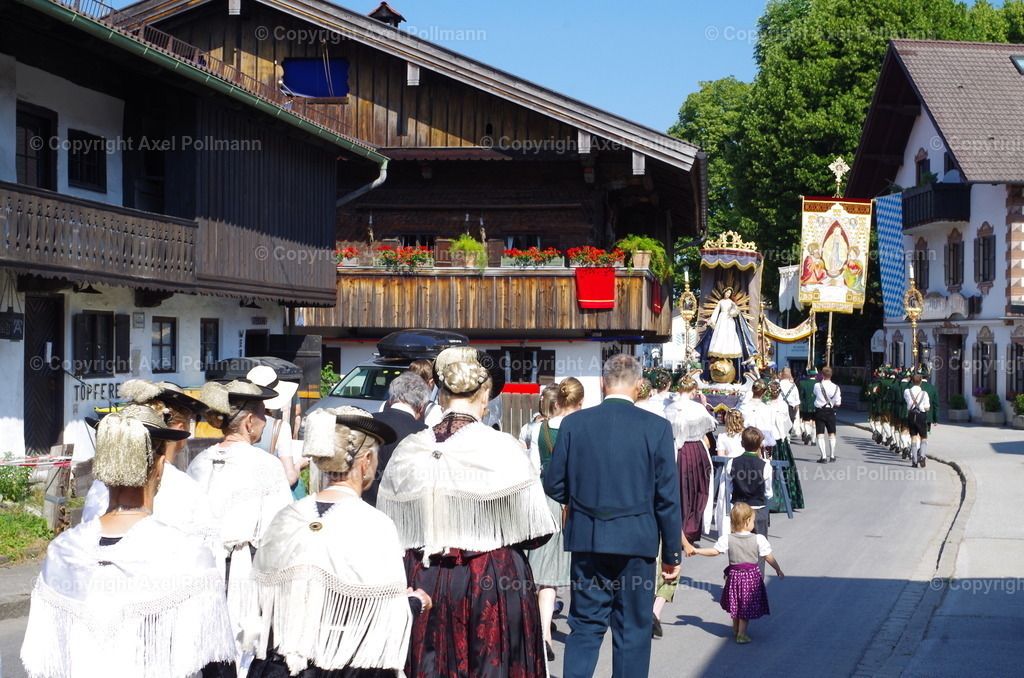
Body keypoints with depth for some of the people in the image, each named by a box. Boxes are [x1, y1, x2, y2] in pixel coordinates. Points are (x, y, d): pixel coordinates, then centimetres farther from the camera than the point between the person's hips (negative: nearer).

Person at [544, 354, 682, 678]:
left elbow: (554, 486, 2)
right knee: (633, 630, 9)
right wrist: (672, 553, 4)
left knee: (585, 626, 11)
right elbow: (668, 497, -5)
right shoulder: (656, 427, -6)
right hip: (636, 541, -1)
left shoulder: (574, 423, -2)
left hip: (587, 539, 2)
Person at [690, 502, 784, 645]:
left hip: (734, 574, 2)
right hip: (752, 576, -2)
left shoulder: (727, 539, -12)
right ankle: (741, 634, 8)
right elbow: (769, 557, -6)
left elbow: (715, 551, -14)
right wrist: (778, 570, 6)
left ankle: (735, 628, 37)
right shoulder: (759, 539, -13)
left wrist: (697, 551, -6)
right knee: (746, 606, 9)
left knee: (735, 604, 21)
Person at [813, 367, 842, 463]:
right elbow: (838, 404, -6)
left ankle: (823, 457, -10)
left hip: (819, 411, -2)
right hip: (830, 412, 2)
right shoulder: (836, 387, -8)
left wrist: (822, 381, 17)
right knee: (832, 434, 17)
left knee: (820, 435, -1)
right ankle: (832, 456, 23)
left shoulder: (817, 385, -12)